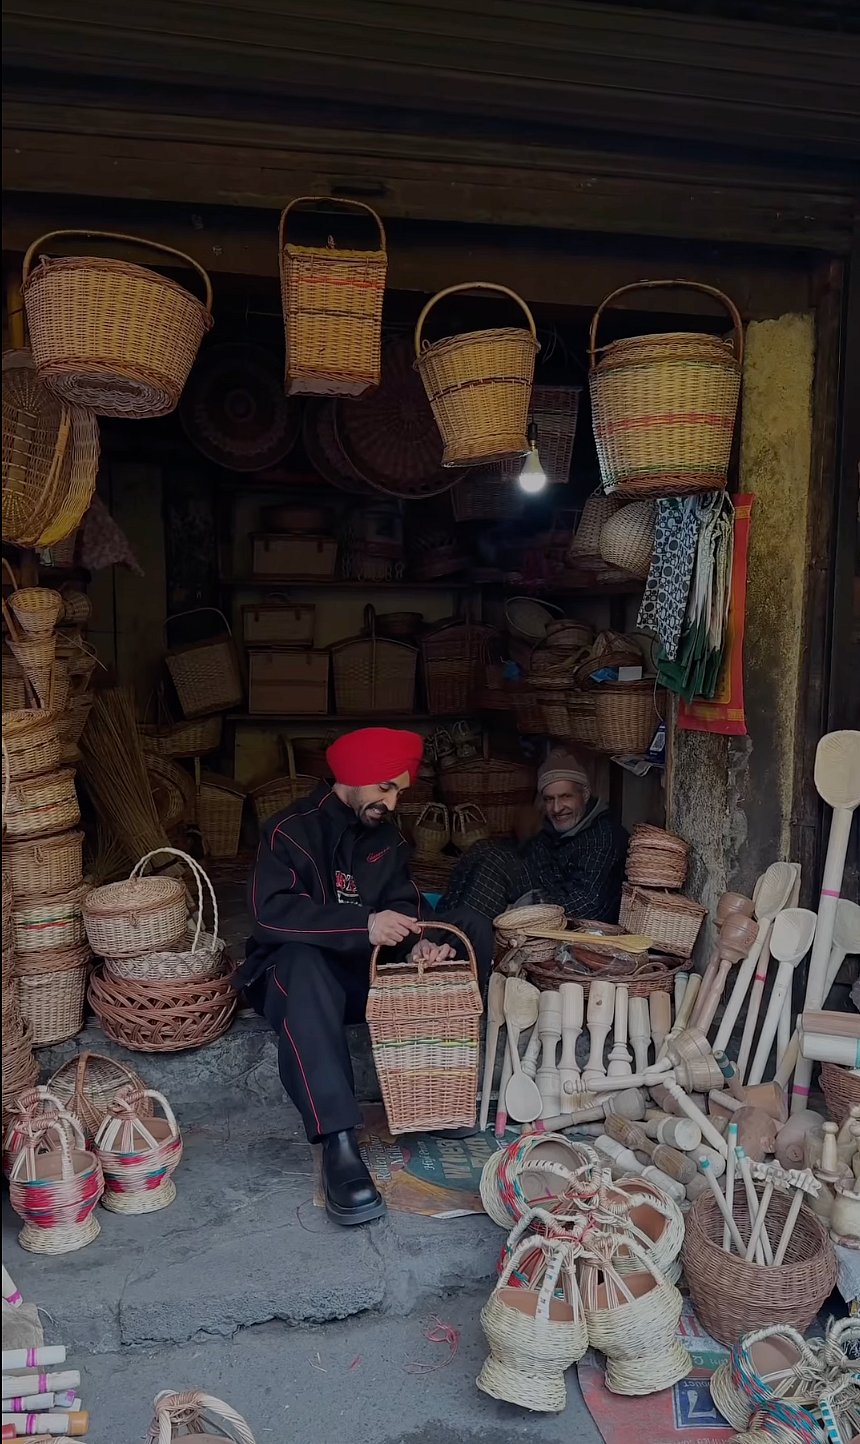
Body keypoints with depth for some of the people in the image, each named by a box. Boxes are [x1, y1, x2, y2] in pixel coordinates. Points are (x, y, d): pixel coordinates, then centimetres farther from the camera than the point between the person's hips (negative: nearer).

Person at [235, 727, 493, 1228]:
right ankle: (339, 1144, -47)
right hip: (298, 972, -5)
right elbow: (270, 912, -28)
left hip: (371, 972, 6)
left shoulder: (388, 837, 8)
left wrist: (419, 941, -24)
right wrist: (364, 926, -37)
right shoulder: (291, 831, -13)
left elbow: (403, 903, 0)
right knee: (304, 962, -42)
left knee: (472, 928, -8)